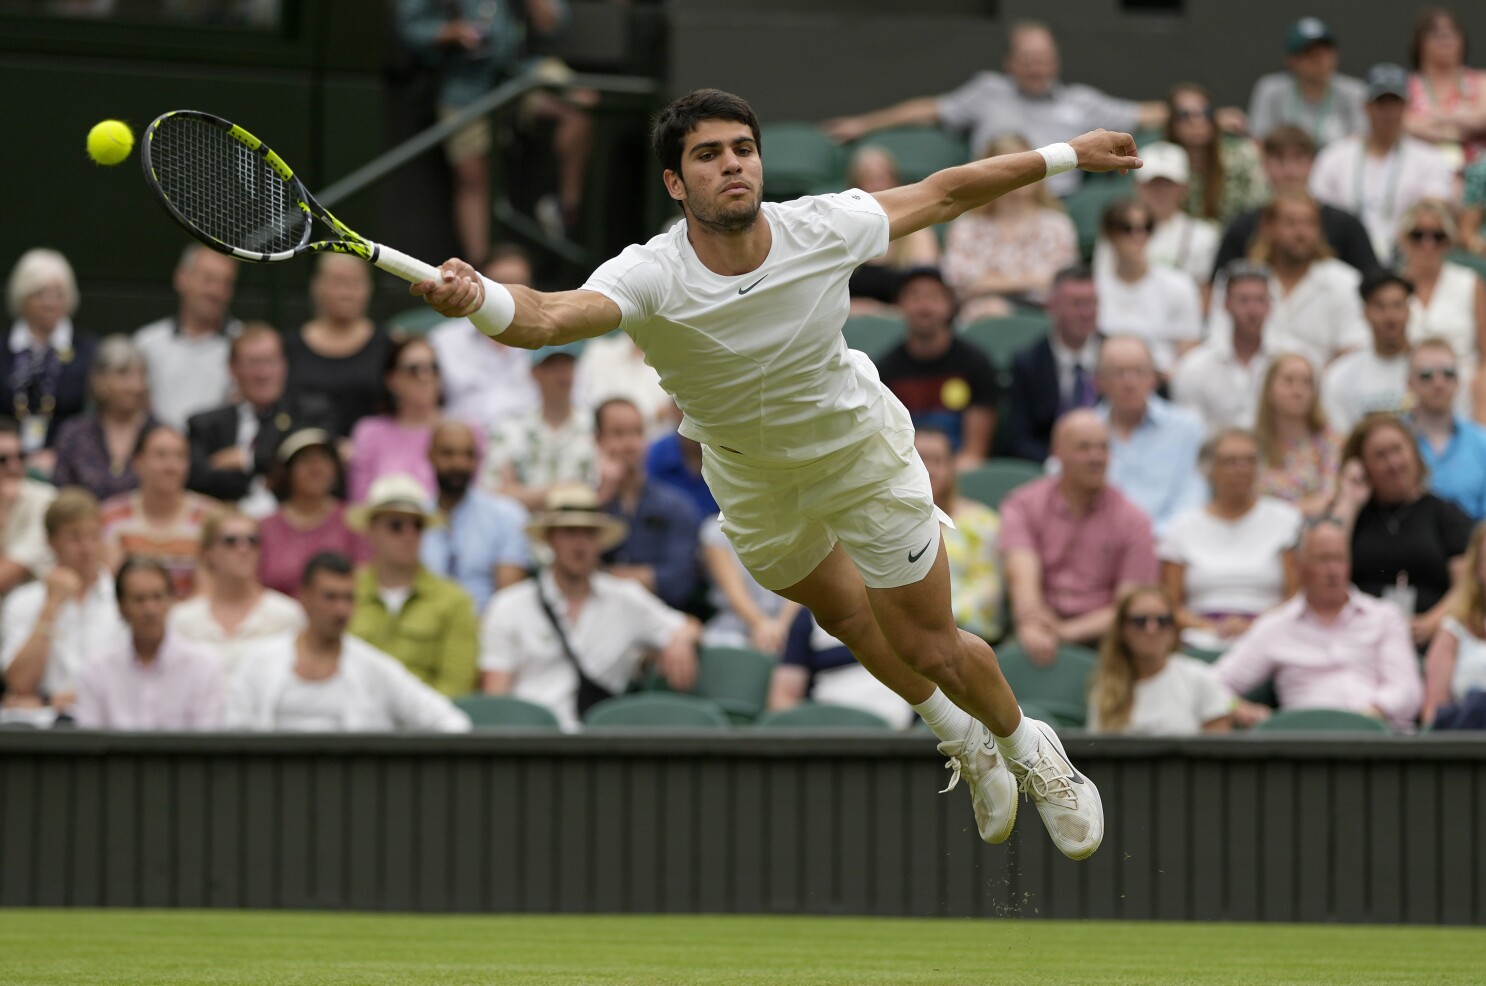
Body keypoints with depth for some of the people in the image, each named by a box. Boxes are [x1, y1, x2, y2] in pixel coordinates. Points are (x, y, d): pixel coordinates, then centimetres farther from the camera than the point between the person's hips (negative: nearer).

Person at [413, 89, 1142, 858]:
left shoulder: (822, 229, -30)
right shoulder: (652, 277, -37)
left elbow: (943, 193, -12)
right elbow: (549, 317, -57)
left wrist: (1064, 156, -6)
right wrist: (478, 299, -79)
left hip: (860, 449, -1)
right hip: (748, 474, 1)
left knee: (932, 650, 3)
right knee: (844, 615, 25)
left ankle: (1027, 749, 36)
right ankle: (959, 738, 54)